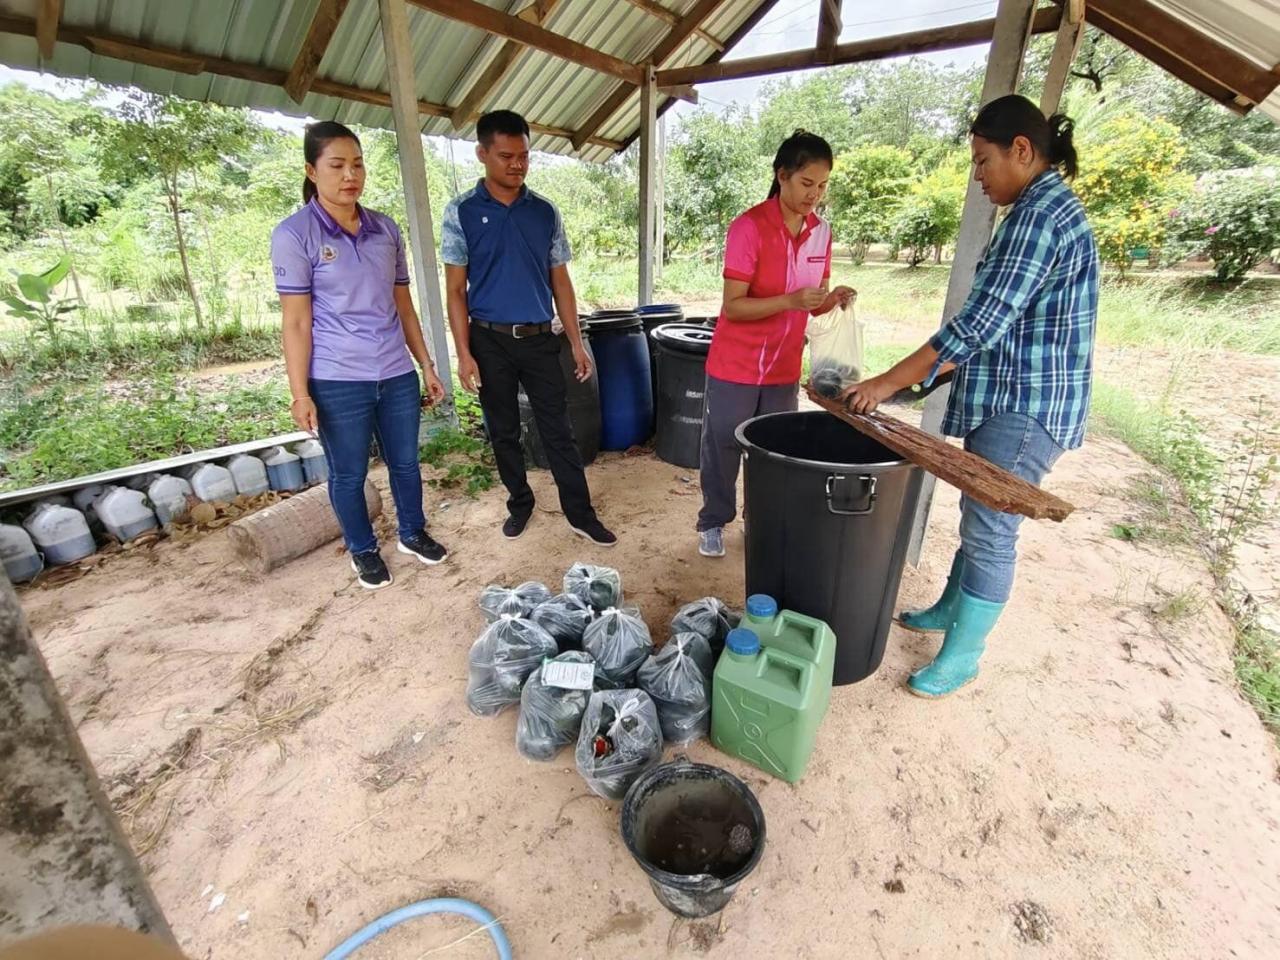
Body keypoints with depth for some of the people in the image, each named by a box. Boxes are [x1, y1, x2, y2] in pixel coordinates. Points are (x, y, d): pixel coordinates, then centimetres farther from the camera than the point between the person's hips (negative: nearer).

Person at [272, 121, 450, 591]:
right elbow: (296, 322, -7)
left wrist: (426, 365, 11)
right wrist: (300, 393, -10)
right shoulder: (294, 234, -5)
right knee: (348, 473, 10)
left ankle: (413, 533, 37)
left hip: (397, 373, 4)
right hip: (337, 381, -4)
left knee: (405, 461, 15)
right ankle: (363, 550, 31)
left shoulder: (385, 228, 9)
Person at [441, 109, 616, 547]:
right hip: (490, 341, -1)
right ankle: (519, 503, 28)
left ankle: (580, 513, 12)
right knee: (504, 432, 10)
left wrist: (577, 342, 4)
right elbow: (455, 289, -2)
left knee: (558, 430, 3)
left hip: (540, 339, 2)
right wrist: (464, 353, -10)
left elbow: (560, 281, 9)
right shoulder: (462, 211, -1)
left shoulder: (545, 212, 6)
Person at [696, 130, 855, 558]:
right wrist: (789, 301, -30)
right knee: (723, 446, 5)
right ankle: (712, 523, 24)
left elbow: (813, 303, 10)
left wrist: (831, 300, -12)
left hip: (784, 367, 5)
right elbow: (732, 306, -18)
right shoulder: (749, 227, -14)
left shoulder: (821, 231, 5)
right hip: (736, 365, -5)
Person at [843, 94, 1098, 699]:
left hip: (1025, 407, -10)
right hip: (1008, 399, 10)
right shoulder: (1043, 208, 16)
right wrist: (924, 375, 19)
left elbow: (981, 323, -25)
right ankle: (951, 608, 36)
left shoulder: (1041, 215, -17)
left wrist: (890, 382, -22)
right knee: (978, 516, 19)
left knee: (990, 529, -2)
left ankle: (963, 654, 14)